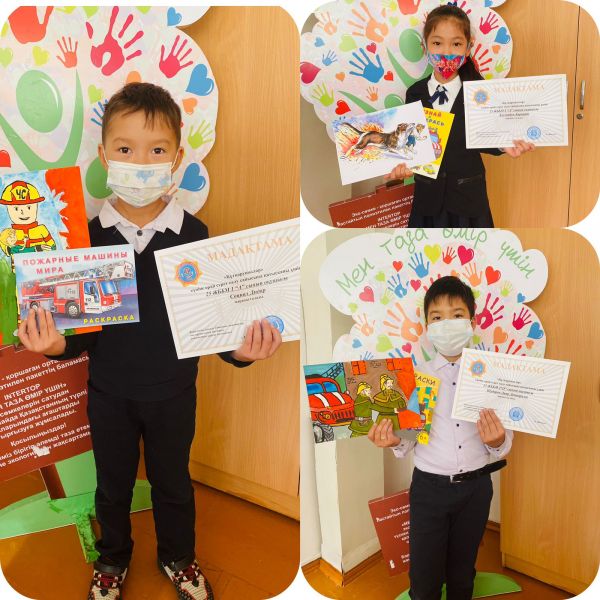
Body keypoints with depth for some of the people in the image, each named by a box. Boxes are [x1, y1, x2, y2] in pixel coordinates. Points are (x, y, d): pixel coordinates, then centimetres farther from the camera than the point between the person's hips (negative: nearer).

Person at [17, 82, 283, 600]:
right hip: (109, 391, 1)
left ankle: (178, 558, 49)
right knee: (112, 484, 23)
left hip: (173, 390, -1)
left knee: (173, 481, 22)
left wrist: (239, 350, -29)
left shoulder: (194, 235, -16)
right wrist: (58, 344, -29)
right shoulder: (90, 237, -13)